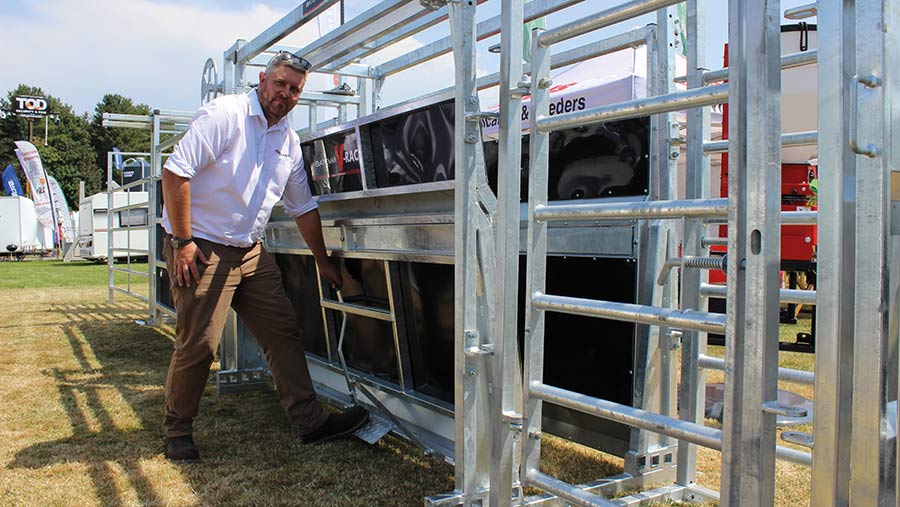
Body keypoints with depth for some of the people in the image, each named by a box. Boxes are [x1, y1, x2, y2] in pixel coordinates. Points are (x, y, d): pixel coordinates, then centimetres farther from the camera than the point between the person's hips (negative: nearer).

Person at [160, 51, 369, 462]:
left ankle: (310, 421, 13)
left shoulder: (289, 141, 11)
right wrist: (182, 242, -20)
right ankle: (177, 432, 17)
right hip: (201, 249, -7)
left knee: (283, 334, 5)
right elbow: (175, 172, -18)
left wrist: (323, 261, 19)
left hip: (251, 252, 7)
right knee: (198, 345, -4)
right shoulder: (224, 115, -11)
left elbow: (303, 208, 18)